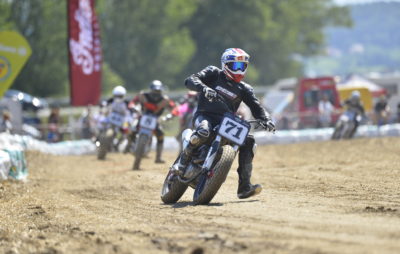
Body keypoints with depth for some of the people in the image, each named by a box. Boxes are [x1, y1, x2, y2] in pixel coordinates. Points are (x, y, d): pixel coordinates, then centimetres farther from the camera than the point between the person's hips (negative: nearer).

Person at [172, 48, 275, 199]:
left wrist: (266, 120, -15)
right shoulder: (214, 74, 4)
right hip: (205, 116, -5)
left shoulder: (244, 89, 15)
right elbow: (190, 80, -9)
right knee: (204, 131, -40)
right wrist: (204, 88, -31)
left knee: (249, 141, -15)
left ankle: (244, 187, -13)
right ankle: (182, 162, -21)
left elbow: (256, 107, 7)